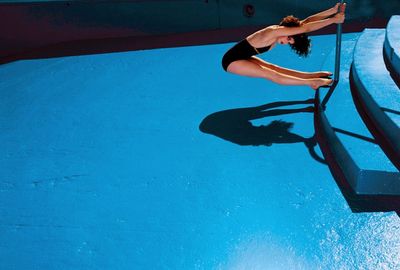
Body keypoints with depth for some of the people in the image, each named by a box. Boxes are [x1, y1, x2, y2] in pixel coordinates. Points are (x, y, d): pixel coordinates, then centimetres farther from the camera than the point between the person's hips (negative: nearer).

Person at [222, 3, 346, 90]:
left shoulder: (279, 31, -1)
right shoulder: (274, 32, -26)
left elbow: (306, 21, -4)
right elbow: (306, 28, -29)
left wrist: (333, 11, -7)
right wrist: (333, 20, -27)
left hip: (243, 57, 8)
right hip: (232, 60, -8)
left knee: (276, 69, 2)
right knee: (272, 75, -14)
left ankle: (314, 75, 1)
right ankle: (311, 82, -15)